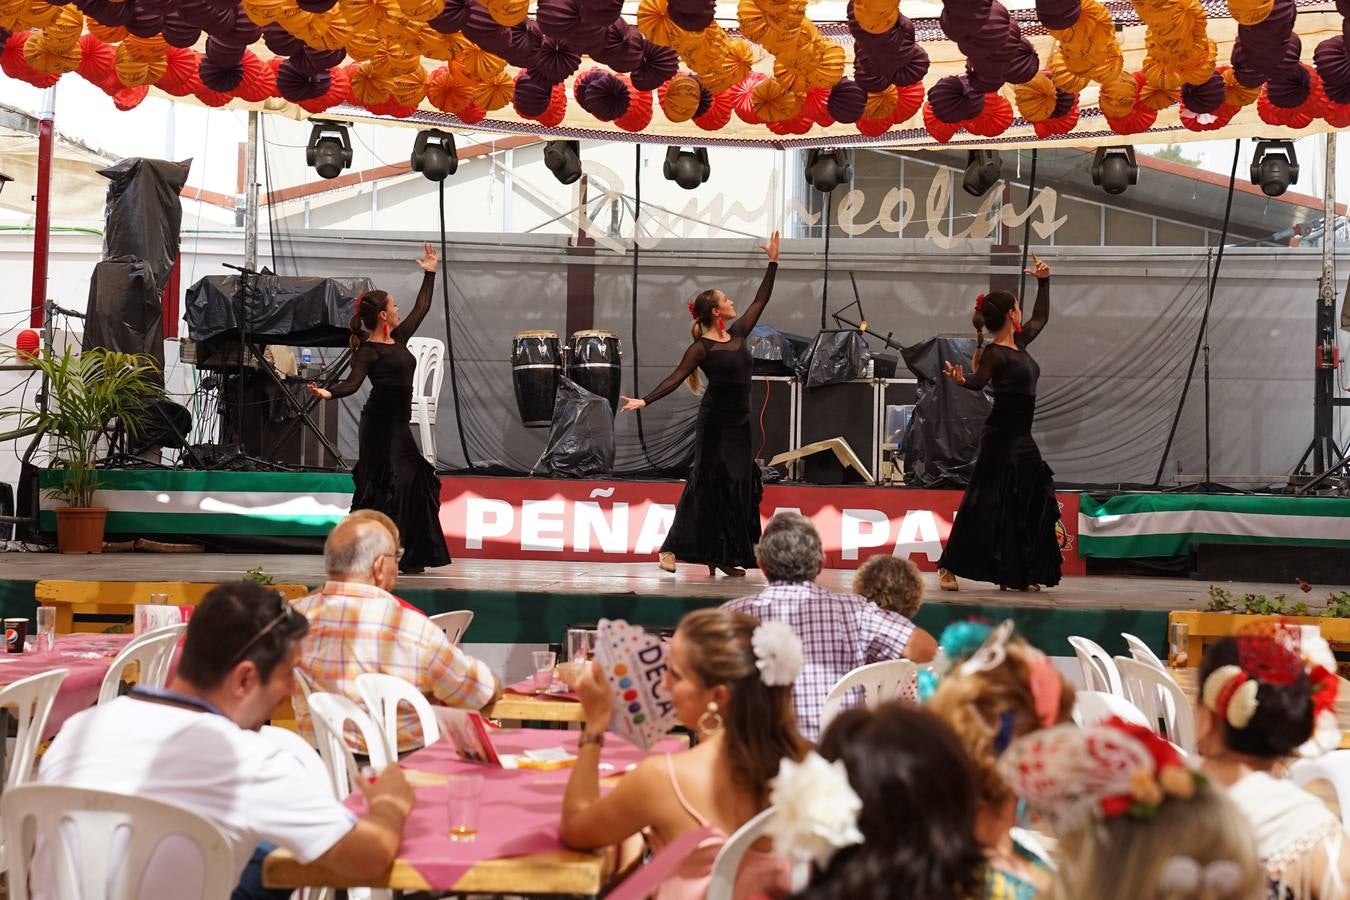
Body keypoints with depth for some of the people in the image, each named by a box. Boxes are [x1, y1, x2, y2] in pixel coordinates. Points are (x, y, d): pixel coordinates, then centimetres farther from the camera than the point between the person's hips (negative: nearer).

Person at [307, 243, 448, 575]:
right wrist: (328, 393, -39)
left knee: (414, 481, 6)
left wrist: (429, 274, 28)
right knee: (379, 487, -9)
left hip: (399, 423, 9)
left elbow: (421, 309, 24)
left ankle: (410, 557, 10)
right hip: (379, 423, -9)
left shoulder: (398, 339, 13)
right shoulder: (369, 350, -10)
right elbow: (353, 382, -21)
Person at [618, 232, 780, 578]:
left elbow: (761, 300, 14)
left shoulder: (738, 333, 8)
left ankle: (726, 556, 6)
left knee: (739, 486, 4)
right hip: (714, 422, -7)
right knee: (707, 485, -7)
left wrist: (773, 262, 13)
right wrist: (645, 401, -25)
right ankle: (671, 548, -2)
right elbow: (675, 378, -15)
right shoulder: (702, 347, -11)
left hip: (739, 422, 7)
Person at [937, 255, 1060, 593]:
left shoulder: (1019, 343, 12)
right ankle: (948, 568, -5)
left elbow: (1041, 318, 28)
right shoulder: (994, 352, -12)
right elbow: (979, 380, -26)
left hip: (1022, 438, 9)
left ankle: (1021, 575, 12)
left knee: (1031, 506, 8)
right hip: (1001, 437, -9)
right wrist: (961, 379, -47)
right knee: (985, 504, -9)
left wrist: (1043, 282, 26)